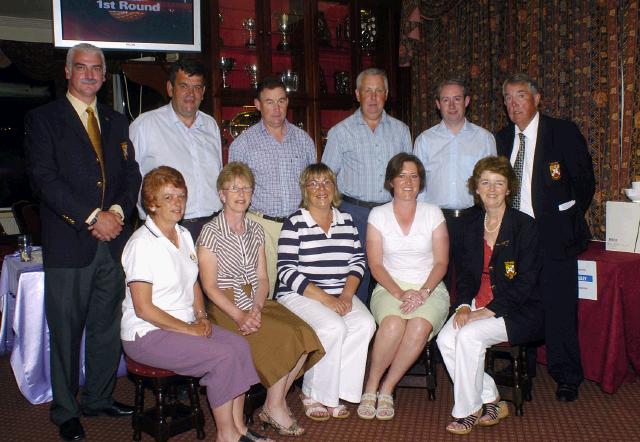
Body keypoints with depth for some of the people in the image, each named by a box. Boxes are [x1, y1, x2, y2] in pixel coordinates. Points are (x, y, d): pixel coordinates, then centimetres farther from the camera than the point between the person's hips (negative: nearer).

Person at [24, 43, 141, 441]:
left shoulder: (117, 122, 16)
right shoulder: (43, 119, 1)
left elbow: (132, 174, 12)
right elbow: (44, 178, -10)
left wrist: (118, 211, -7)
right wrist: (92, 217, -16)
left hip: (113, 240, 5)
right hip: (69, 243, -4)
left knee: (108, 326, 13)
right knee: (66, 331, 4)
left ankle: (100, 398, 29)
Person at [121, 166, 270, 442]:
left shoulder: (184, 235, 10)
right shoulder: (143, 243, -15)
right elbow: (143, 308, -17)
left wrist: (201, 316, 1)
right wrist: (189, 329, -17)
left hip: (187, 323, 8)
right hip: (148, 333, -7)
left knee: (239, 346, -14)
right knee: (223, 357, -22)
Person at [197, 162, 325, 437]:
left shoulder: (255, 230, 14)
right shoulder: (210, 232, -3)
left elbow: (262, 278, 9)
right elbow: (210, 286, -8)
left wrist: (256, 309, -10)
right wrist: (239, 315, -20)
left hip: (257, 302, 6)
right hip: (226, 307, -6)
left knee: (304, 334, -18)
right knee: (286, 338, -24)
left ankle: (276, 403, -3)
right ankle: (274, 407, -5)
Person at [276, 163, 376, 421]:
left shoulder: (346, 221, 13)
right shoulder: (295, 223, -3)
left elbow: (358, 261, 10)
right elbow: (287, 271, -11)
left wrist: (346, 294, -9)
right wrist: (324, 299, -17)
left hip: (341, 295, 5)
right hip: (300, 295, -5)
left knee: (365, 324, -23)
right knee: (333, 328, -30)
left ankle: (334, 394, -11)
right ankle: (312, 395, -9)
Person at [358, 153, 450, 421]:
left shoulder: (433, 213, 8)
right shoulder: (378, 215, 6)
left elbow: (441, 262, 3)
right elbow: (375, 265, 1)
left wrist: (423, 292, -14)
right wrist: (399, 293, -15)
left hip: (429, 289, 1)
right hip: (389, 288, 0)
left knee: (420, 326, -32)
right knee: (393, 323, -34)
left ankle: (386, 389, -15)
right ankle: (371, 387, -14)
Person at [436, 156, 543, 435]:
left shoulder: (525, 226, -8)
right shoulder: (470, 225, 10)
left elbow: (525, 283, -13)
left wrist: (488, 311, -19)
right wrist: (463, 305, -7)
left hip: (518, 312, -5)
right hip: (478, 305, 6)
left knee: (468, 336, -28)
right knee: (445, 339, -19)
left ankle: (468, 411, -8)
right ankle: (491, 401, -1)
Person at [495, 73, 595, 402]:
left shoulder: (564, 133, -2)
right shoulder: (501, 139, 11)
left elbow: (584, 182, 1)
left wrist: (567, 221, -1)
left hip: (553, 235, -4)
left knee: (559, 310, 1)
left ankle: (566, 378, 16)